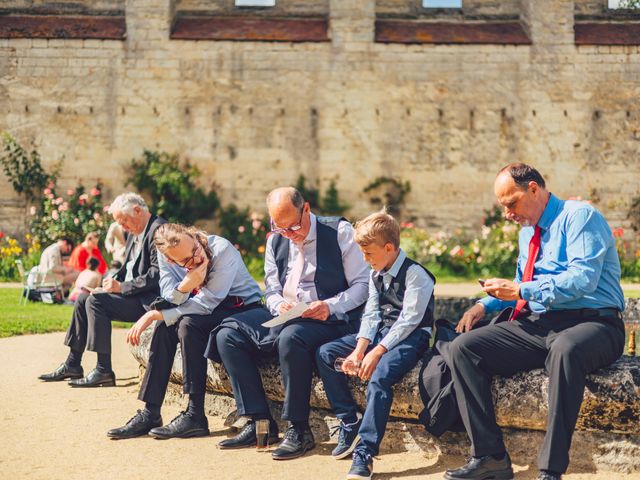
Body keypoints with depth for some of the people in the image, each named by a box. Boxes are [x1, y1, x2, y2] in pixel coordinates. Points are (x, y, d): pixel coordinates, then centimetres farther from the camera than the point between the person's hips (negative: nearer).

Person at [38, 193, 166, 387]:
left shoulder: (158, 230, -16)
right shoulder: (135, 232, 15)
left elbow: (156, 275, -23)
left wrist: (122, 287, -20)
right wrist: (114, 282, 1)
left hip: (147, 300, -10)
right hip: (131, 293, 10)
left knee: (96, 300, -21)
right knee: (83, 298, 5)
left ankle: (104, 370, -20)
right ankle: (72, 365, 8)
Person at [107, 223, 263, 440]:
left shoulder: (223, 250, -27)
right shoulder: (165, 257, -10)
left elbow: (206, 304, -27)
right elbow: (170, 301, -12)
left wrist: (153, 315, -25)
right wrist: (184, 287, -36)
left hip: (242, 307, -6)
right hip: (209, 308, 6)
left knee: (188, 323, -29)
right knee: (165, 325, -18)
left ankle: (195, 415, -27)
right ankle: (150, 412, -14)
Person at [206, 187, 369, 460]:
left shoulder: (339, 232, -5)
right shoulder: (275, 240, 11)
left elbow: (363, 284, -7)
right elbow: (272, 290, 14)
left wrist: (331, 306, -22)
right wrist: (279, 305, -11)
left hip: (331, 319, -6)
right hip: (286, 315, 6)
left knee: (291, 338, -38)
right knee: (228, 335, -12)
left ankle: (298, 429, -24)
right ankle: (259, 423, -11)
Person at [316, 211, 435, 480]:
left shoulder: (415, 274, -14)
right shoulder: (376, 275, 12)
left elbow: (408, 320, -20)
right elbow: (371, 315, 7)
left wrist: (377, 352, -24)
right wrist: (359, 350, -9)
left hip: (410, 337, -9)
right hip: (381, 332, 9)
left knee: (379, 375, -36)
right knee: (325, 354, -2)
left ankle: (364, 453, -36)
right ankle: (350, 425, 0)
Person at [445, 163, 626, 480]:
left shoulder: (579, 216, -5)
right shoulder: (528, 232, 20)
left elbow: (582, 279, -19)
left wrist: (521, 291, -18)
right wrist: (486, 304, 11)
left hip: (590, 325, -8)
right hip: (535, 324, 8)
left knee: (565, 349, -42)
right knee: (463, 348, -10)